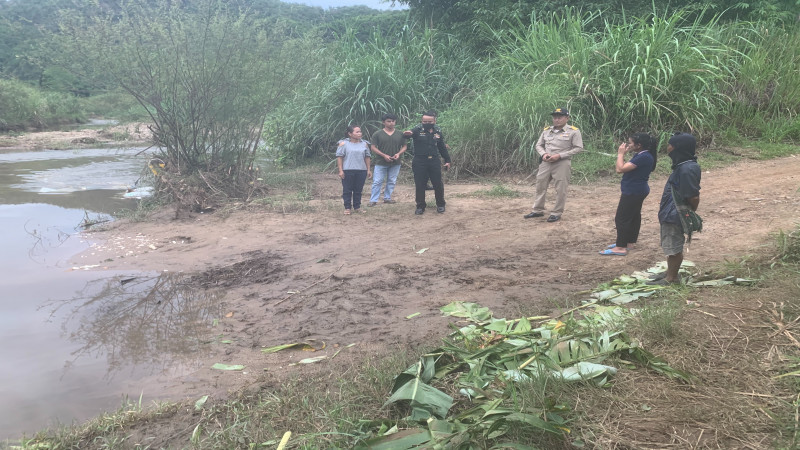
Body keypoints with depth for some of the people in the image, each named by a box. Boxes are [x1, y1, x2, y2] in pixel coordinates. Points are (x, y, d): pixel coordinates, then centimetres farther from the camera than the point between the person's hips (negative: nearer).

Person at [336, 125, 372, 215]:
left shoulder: (364, 144, 7)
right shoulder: (343, 143, -3)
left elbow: (367, 157, 13)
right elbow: (339, 157, -4)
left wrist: (368, 169, 10)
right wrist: (340, 170, -9)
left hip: (361, 170, 3)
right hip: (347, 170, -3)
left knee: (358, 190, 9)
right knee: (347, 190, 2)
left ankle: (357, 206, 20)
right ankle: (347, 208, 10)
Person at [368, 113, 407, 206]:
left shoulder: (400, 134, 7)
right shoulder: (377, 134, -1)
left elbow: (404, 146, 11)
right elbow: (373, 147, -3)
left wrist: (399, 154, -9)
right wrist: (384, 155, -14)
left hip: (395, 163, 3)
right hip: (381, 163, -3)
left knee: (392, 181, 9)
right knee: (377, 182, -4)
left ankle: (387, 198, 22)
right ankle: (373, 200, 0)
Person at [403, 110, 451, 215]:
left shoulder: (438, 131, 6)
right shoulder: (418, 130, -5)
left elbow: (442, 147, 15)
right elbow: (411, 132, -28)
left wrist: (447, 160, 15)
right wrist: (407, 133, -52)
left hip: (434, 161, 2)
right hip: (420, 162, -2)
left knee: (438, 184, 5)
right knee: (419, 185, 2)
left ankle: (440, 205, 22)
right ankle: (420, 206, 14)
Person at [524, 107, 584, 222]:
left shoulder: (573, 131, -5)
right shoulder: (546, 130, 11)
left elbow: (578, 148, -9)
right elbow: (539, 145, 17)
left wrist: (559, 156, -16)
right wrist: (543, 154, -6)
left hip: (562, 163, -5)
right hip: (545, 162, 5)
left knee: (560, 189, -2)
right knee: (540, 185, 10)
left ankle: (556, 213, 8)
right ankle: (538, 210, 22)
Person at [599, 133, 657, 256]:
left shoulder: (643, 157, -25)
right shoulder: (641, 155, 8)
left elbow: (620, 169, -26)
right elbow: (627, 167, 15)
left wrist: (621, 154, -15)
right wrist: (623, 154, 4)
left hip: (633, 192, -11)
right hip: (637, 191, 11)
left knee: (621, 218, -7)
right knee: (634, 216, 18)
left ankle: (621, 247, -5)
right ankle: (630, 241, 29)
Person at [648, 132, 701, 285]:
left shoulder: (687, 170, -26)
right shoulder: (682, 165, 5)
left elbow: (693, 197, -24)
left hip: (675, 216, -9)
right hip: (670, 214, 10)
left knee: (674, 247, 5)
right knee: (671, 246, 22)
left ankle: (671, 277, 19)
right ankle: (670, 272, 36)